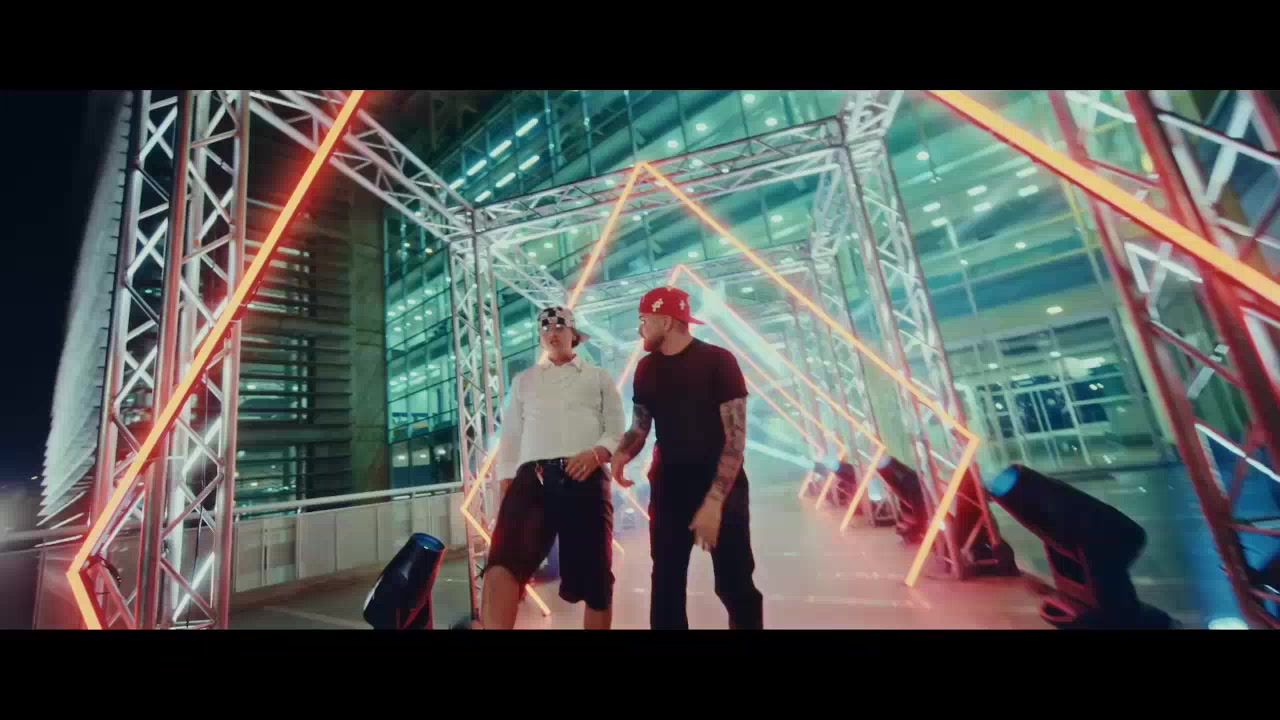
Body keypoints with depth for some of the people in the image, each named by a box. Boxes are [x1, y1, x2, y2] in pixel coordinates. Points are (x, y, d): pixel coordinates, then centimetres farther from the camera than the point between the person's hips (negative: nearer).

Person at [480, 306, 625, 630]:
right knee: (504, 560, -24)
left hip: (585, 480, 0)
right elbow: (510, 438, 17)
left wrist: (596, 453, -13)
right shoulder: (524, 381, 22)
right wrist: (506, 486, 6)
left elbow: (617, 432, 9)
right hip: (533, 477, 1)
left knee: (595, 577, 5)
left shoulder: (599, 378, 17)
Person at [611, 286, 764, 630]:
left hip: (722, 487, -4)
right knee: (666, 583, 9)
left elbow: (735, 436, -13)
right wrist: (622, 454, -11)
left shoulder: (718, 360, -10)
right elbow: (640, 426, 11)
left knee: (735, 585, 5)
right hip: (668, 487, 4)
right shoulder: (645, 368, 4)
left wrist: (715, 499, -20)